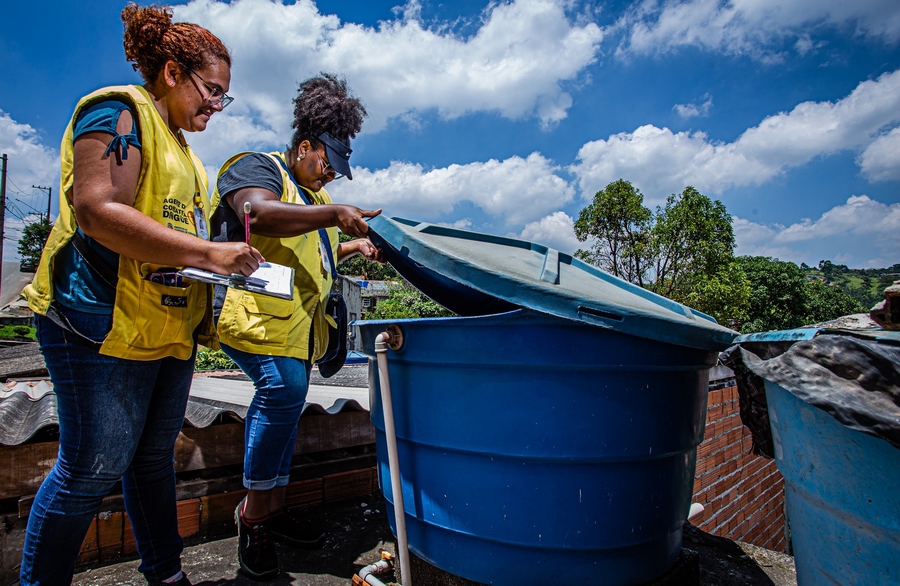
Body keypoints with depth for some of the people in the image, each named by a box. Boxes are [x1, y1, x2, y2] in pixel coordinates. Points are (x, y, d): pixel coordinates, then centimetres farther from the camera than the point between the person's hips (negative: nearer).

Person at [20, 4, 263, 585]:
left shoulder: (180, 144, 20)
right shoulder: (118, 112, -7)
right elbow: (97, 212, -21)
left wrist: (225, 264, 13)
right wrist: (207, 252, -23)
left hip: (172, 329, 9)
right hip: (104, 323, -8)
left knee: (154, 455, 16)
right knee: (93, 466, 1)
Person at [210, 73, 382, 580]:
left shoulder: (313, 194, 28)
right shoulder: (257, 167, 1)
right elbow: (258, 215, -22)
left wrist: (352, 246, 19)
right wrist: (334, 214, -27)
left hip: (300, 322, 9)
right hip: (256, 310, -9)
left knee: (285, 404, 10)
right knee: (284, 391, -22)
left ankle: (274, 507, 22)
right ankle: (254, 512, -3)